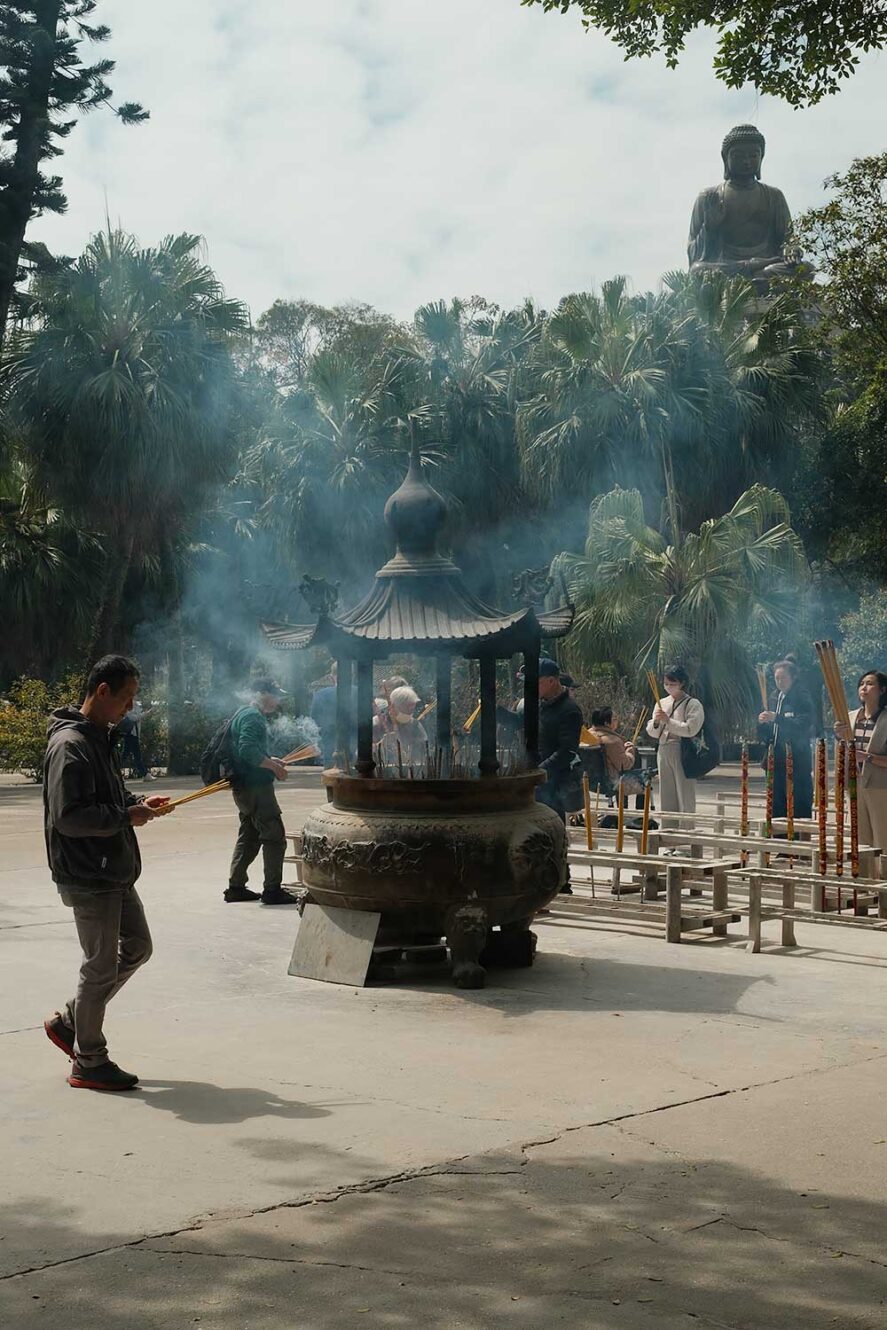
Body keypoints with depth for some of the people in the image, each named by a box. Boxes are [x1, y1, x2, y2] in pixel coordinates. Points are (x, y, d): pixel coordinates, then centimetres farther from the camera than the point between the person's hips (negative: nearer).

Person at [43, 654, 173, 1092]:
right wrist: (126, 816, -19)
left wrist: (138, 804, 7)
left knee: (137, 948, 18)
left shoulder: (101, 737, 13)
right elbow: (68, 816, -25)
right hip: (88, 878, -10)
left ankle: (69, 1022, 28)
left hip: (115, 873, 10)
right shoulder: (70, 745, -19)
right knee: (101, 966, -1)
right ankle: (89, 1063, 13)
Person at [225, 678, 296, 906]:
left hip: (243, 786, 11)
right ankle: (272, 890, -5)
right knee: (274, 836, -7)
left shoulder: (245, 714, 18)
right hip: (255, 785, -11)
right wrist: (274, 766, -20)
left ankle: (236, 887, 19)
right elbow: (247, 751, -26)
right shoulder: (252, 717, -15)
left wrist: (270, 760, 15)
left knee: (249, 836, 16)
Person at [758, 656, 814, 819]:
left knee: (800, 809, -9)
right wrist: (762, 723, -3)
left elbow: (804, 725, -19)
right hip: (777, 764, 7)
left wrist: (777, 718, -27)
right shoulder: (778, 699, 17)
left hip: (797, 764, -7)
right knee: (777, 810, 7)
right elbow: (766, 736, 18)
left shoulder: (802, 698, -4)